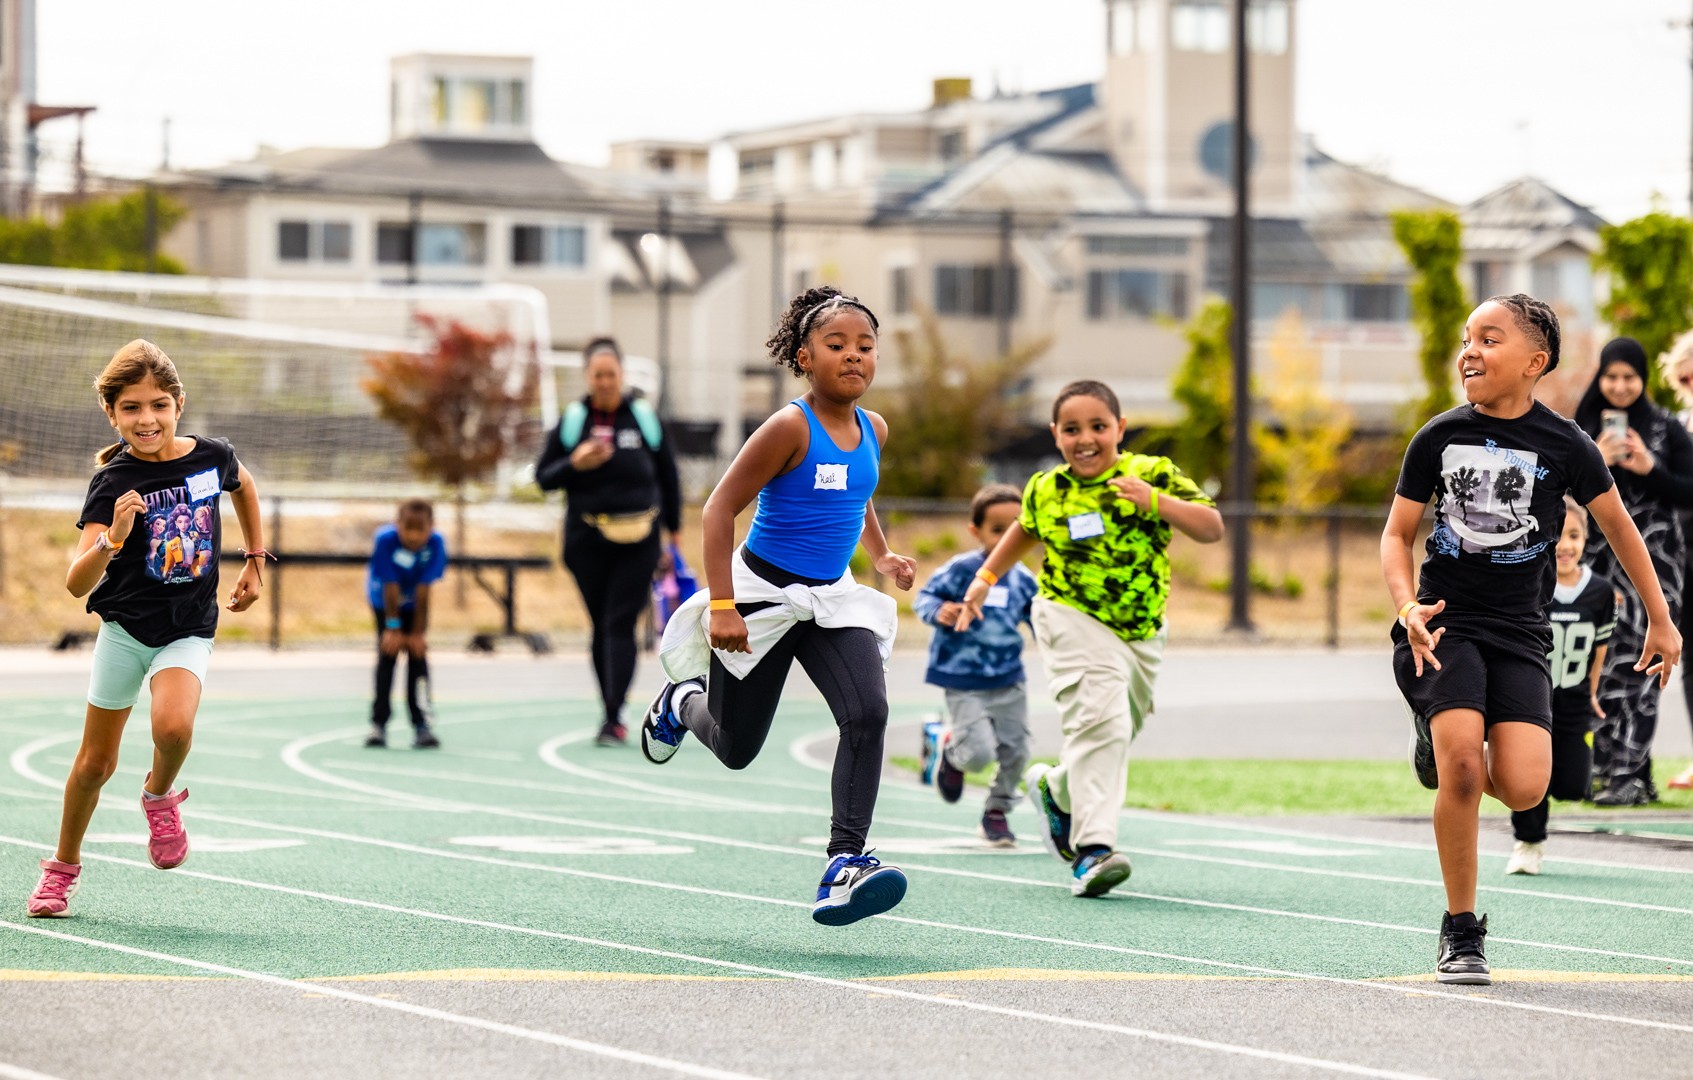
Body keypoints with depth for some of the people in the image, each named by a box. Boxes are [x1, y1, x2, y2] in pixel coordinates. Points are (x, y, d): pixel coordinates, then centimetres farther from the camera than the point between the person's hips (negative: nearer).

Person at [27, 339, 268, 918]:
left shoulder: (211, 457, -9)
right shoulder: (113, 482, -18)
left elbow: (243, 485, 19)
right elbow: (77, 584, -27)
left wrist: (255, 561, 18)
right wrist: (112, 540, -45)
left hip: (189, 631, 1)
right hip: (124, 626, -1)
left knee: (173, 727, -29)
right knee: (96, 762, 9)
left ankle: (160, 795, 5)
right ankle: (63, 867, 33)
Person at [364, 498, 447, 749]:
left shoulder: (435, 543, -28)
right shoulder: (385, 540, -32)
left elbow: (424, 591, -24)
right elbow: (391, 588, -26)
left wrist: (418, 632, -19)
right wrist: (393, 628, -20)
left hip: (414, 604, 1)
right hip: (384, 600, -1)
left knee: (418, 656, -6)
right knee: (387, 656, -6)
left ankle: (422, 726, -7)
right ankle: (378, 724, -2)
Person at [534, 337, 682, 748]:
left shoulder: (645, 417, 4)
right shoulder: (571, 421, 4)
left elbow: (668, 475, 14)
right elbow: (544, 477, 6)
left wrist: (673, 529, 13)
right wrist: (575, 464, -13)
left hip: (637, 541, -1)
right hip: (587, 540, 1)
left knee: (620, 625, -10)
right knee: (601, 628, 5)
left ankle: (613, 717, -16)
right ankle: (612, 715, 15)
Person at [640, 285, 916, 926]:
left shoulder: (873, 430, 1)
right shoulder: (791, 427, -19)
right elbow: (719, 510, -19)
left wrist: (881, 555, 17)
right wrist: (722, 605, -24)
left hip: (830, 598, 5)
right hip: (763, 590, -5)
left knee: (867, 713, -21)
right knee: (735, 747, 11)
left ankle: (844, 862, -24)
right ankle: (683, 702, 47)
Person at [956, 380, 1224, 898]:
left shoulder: (1152, 474, -6)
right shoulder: (1046, 490, 0)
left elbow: (1213, 528, -13)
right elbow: (1025, 529, 23)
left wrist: (1155, 501, -26)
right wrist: (986, 577, 18)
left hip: (1140, 633, 3)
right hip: (1074, 622, -3)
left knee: (1114, 736, 14)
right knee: (1100, 719, -24)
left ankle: (1054, 789, 47)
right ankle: (1093, 846, -28)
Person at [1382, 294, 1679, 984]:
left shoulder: (1564, 446, -1)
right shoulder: (1438, 438, 1)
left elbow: (1617, 524, 13)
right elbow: (1397, 534, 8)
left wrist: (1661, 621, 18)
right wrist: (1407, 605, -11)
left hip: (1518, 631, 1)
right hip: (1443, 624, -1)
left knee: (1523, 790, -17)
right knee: (1461, 768, -21)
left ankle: (1446, 747, 20)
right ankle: (1461, 932, -5)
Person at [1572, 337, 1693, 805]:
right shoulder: (1581, 428, 9)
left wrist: (1648, 469, -13)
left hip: (1652, 560, -2)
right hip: (1598, 560, 2)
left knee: (1636, 665, -10)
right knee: (1602, 665, -3)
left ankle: (1628, 775, -12)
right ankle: (1607, 767, 5)